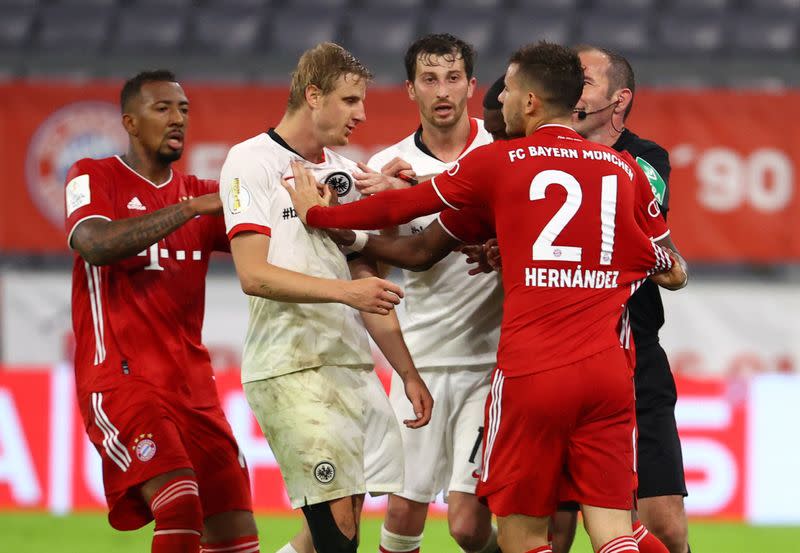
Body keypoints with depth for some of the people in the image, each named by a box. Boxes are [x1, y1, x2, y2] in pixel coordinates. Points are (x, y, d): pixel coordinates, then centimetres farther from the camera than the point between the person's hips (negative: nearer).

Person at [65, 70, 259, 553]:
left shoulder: (203, 194, 16)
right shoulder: (93, 178, 1)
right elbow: (95, 244, -20)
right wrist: (190, 208, -22)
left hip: (192, 386, 6)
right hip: (120, 381, -6)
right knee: (179, 503, -27)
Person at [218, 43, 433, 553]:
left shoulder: (345, 174, 18)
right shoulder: (252, 162, -3)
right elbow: (254, 275, -14)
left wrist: (408, 372, 18)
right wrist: (344, 290, -23)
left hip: (353, 366, 7)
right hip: (289, 370, -7)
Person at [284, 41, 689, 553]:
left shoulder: (498, 162, 4)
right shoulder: (625, 168, 11)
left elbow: (402, 206, 14)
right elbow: (664, 264, 20)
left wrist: (318, 213, 29)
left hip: (530, 375, -3)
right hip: (609, 372, 3)